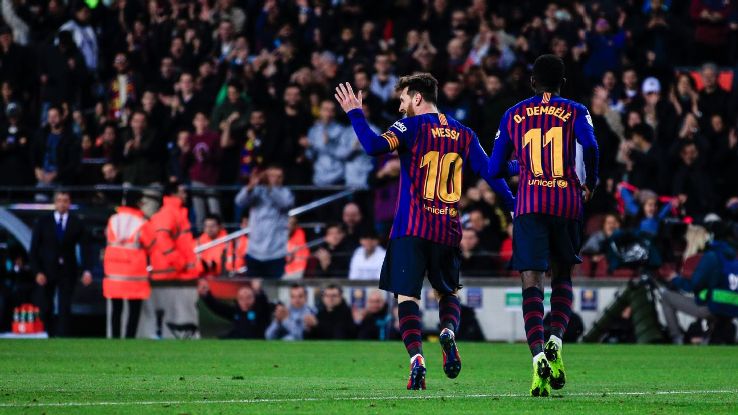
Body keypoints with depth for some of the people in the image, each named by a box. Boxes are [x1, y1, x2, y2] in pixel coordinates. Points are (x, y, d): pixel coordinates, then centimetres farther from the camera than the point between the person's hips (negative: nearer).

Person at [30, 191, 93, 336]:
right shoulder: (43, 222, 3)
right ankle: (52, 334, 22)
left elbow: (84, 248, -2)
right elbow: (34, 249, 1)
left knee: (65, 308, -8)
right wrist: (37, 271, -10)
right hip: (47, 270, 1)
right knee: (46, 308, 2)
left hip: (67, 271, -1)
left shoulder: (76, 224, 2)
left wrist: (86, 270, -15)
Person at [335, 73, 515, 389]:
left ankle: (416, 357, -21)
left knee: (407, 296, -2)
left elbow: (375, 146, -19)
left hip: (411, 228, -4)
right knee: (448, 292, 20)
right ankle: (448, 332, -11)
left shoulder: (412, 126, -3)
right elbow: (489, 172, 10)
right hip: (448, 230, 4)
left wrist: (355, 114, -8)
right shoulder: (463, 134, 10)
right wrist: (514, 206, 21)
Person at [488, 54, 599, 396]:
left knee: (532, 283, -7)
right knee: (562, 276, 19)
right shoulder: (575, 112, 7)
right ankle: (555, 341, -4)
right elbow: (589, 146, -13)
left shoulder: (514, 115, 12)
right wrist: (590, 184, 4)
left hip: (530, 207, 0)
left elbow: (494, 169, 13)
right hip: (568, 203, 0)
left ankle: (538, 355, -27)